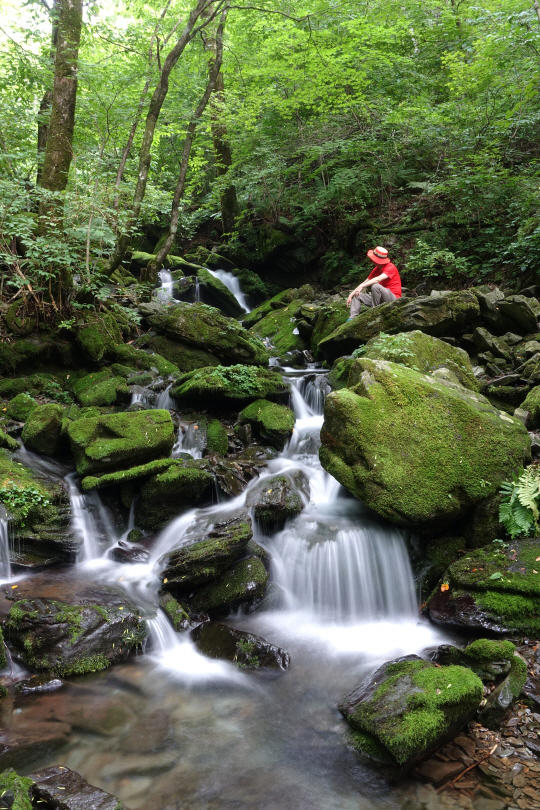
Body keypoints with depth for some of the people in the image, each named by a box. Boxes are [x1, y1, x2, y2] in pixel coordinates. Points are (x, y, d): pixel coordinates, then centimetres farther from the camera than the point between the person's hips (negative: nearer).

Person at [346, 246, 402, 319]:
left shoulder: (391, 268, -13)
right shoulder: (376, 270, 10)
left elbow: (378, 279, -29)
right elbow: (365, 283, 10)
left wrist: (361, 286, -36)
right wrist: (351, 294, -1)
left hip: (393, 299, -8)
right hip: (380, 300, 8)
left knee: (375, 286, -33)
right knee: (357, 295, 4)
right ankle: (353, 318, -17)